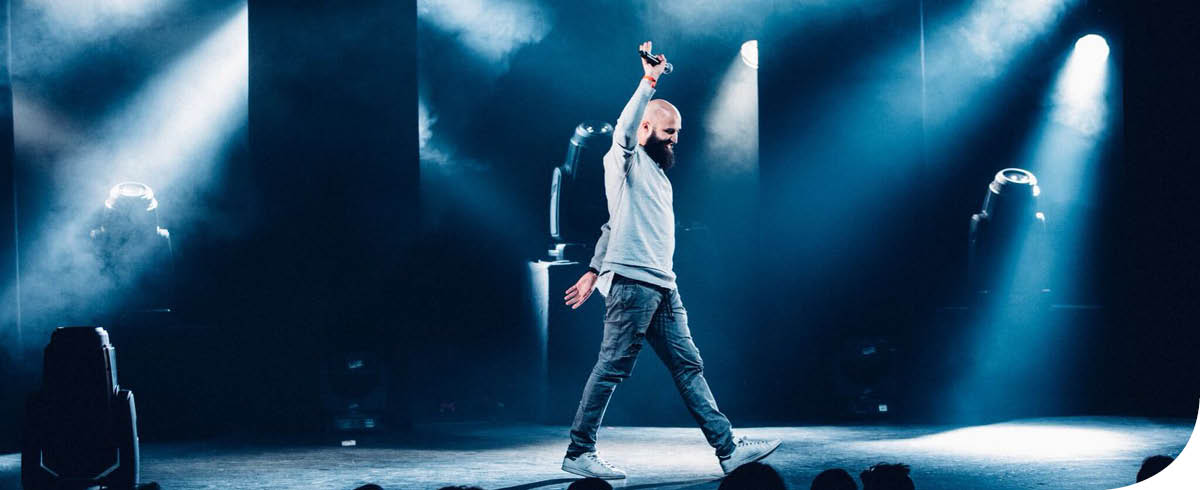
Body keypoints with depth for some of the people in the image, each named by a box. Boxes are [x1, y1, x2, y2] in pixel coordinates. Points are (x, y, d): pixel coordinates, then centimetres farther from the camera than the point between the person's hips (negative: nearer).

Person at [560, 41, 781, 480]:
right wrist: (650, 79, -24)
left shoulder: (656, 172, 25)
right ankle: (578, 453, -2)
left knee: (689, 368, 5)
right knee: (610, 369, -8)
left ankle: (728, 449, 3)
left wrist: (594, 272, 23)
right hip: (631, 282, -9)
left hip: (663, 287, 9)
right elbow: (625, 127, -23)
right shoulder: (626, 160, 1)